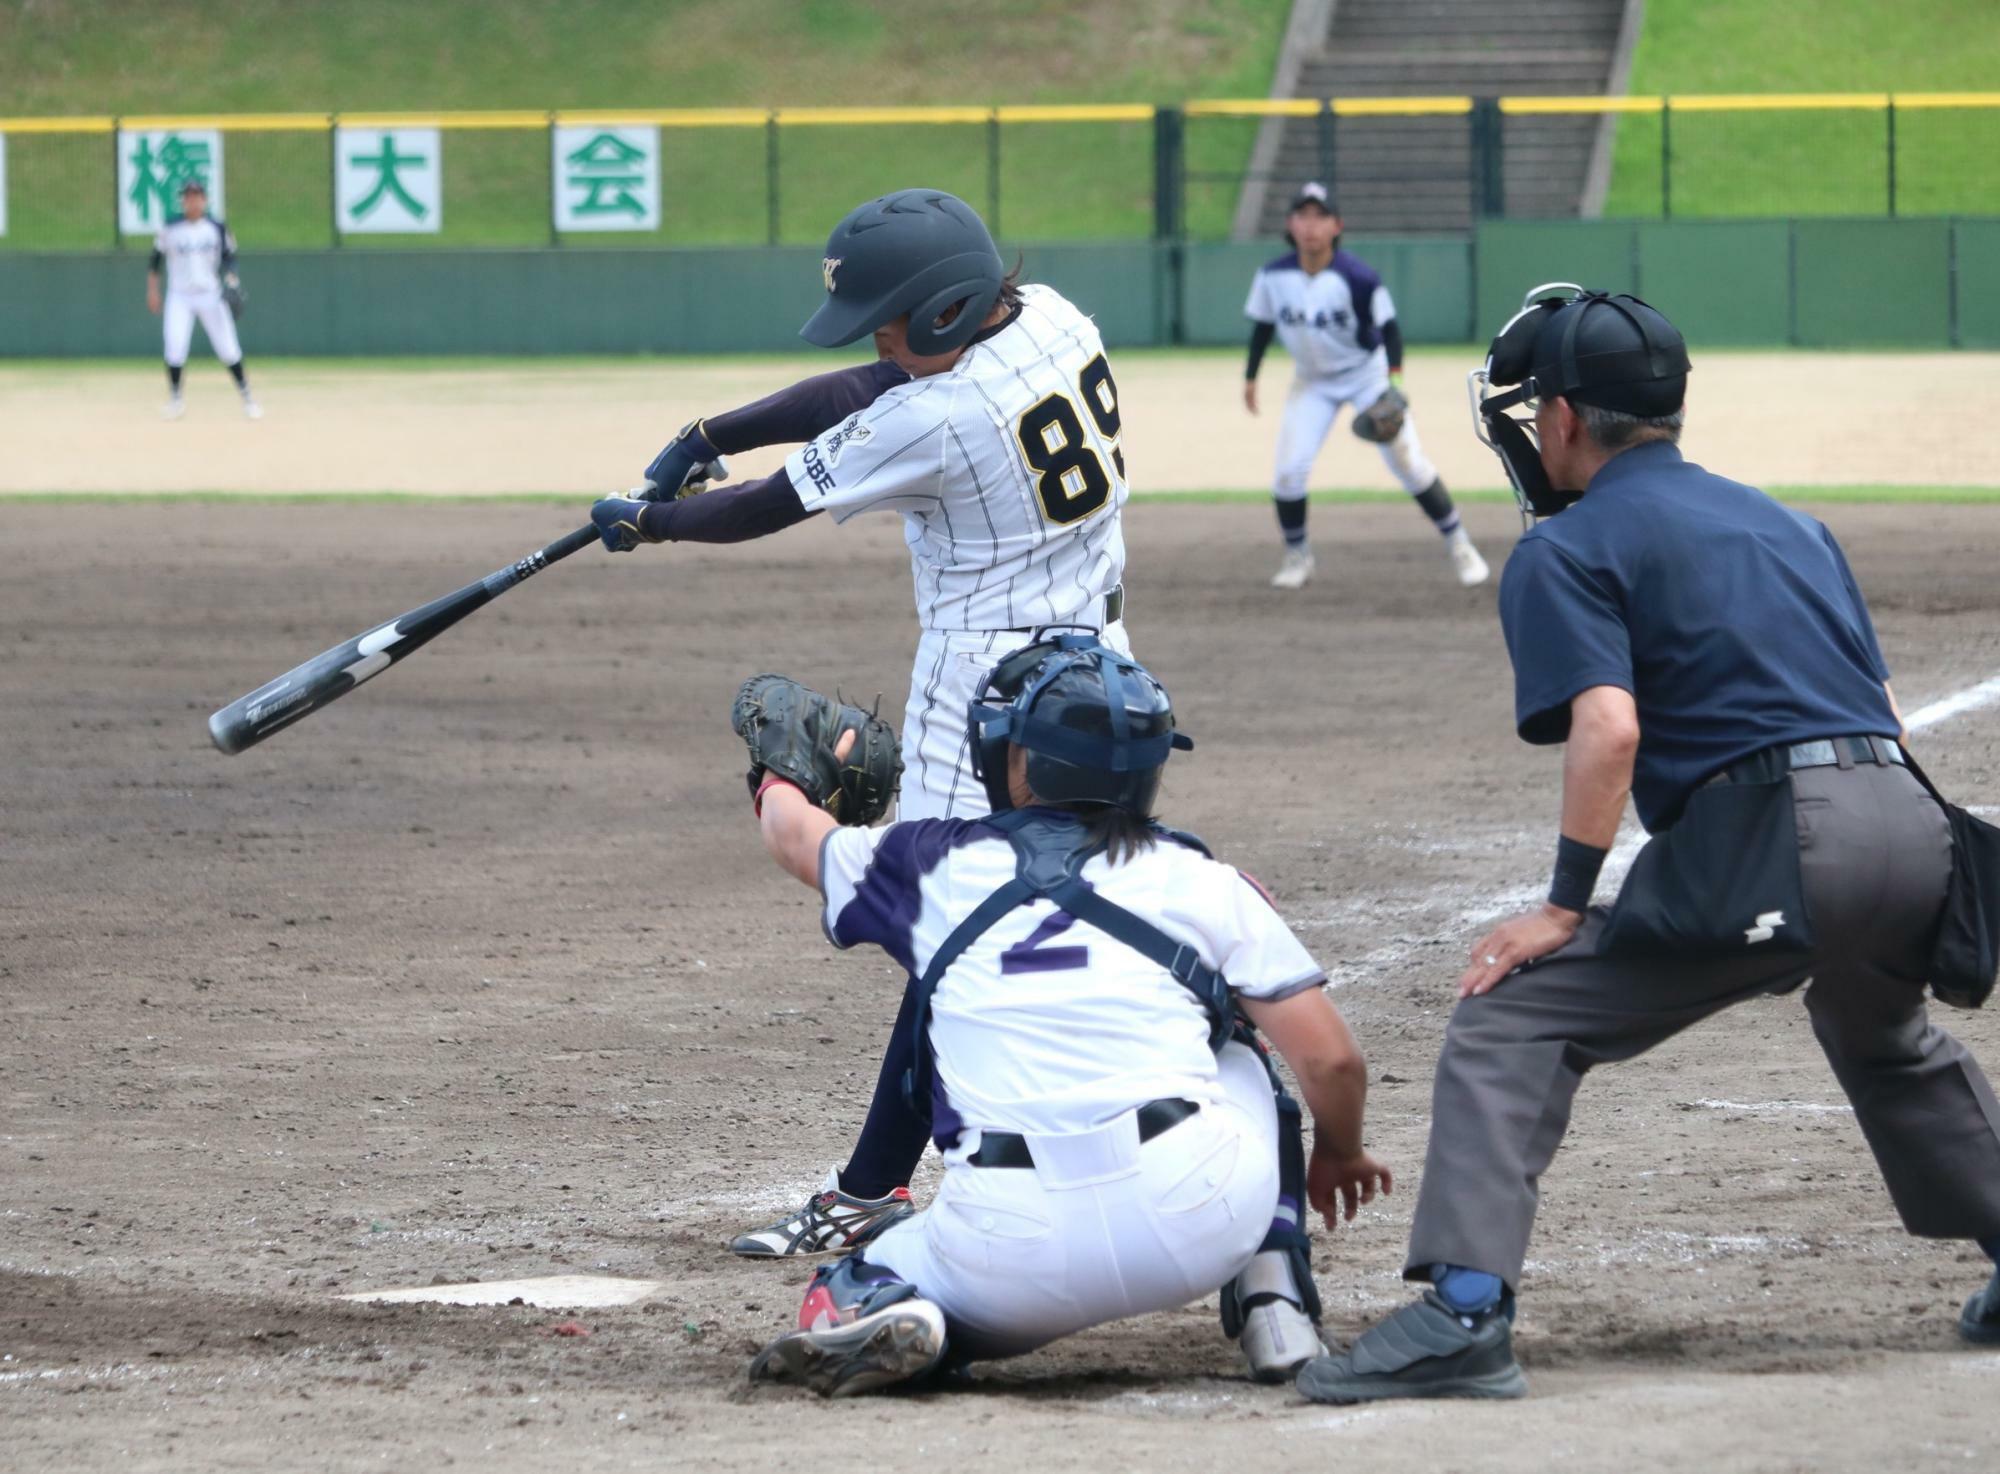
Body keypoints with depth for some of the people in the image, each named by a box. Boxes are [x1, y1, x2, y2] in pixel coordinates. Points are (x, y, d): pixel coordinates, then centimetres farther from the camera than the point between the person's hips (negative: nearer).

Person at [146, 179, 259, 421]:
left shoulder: (217, 228, 0)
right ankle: (174, 398, 4)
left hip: (210, 296, 0)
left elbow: (229, 257, 3)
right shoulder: (170, 229, -1)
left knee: (228, 349, -3)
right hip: (179, 297, 0)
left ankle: (247, 396, 9)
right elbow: (156, 260, 7)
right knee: (175, 349, -12)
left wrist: (230, 283, -14)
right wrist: (152, 291, 4)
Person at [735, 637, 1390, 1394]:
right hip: (1198, 1216, 1)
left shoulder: (937, 864, 13)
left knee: (850, 1293, 26)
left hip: (1018, 1254, 0)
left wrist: (776, 779, 60)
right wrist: (1339, 1154, 29)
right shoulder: (1201, 884, 8)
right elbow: (1329, 1058, 6)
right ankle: (1272, 1300, 15)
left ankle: (875, 1313, -10)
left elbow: (796, 837, 35)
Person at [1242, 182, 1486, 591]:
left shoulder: (1357, 277, -26)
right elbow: (1263, 325, 3)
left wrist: (1393, 378, -32)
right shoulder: (1274, 277, -14)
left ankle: (1458, 544, 9)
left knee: (1408, 462, -6)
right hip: (1313, 382, 3)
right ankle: (1296, 554, 13)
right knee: (1289, 468, -9)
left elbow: (1389, 327, -20)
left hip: (1367, 373, -3)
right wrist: (1250, 377, 7)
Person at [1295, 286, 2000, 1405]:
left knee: (1512, 1017, -3)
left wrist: (1566, 908, -6)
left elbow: (1609, 727, -10)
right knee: (1882, 1035, 38)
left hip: (1767, 832, -7)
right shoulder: (1788, 523, 28)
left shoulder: (1568, 548, 6)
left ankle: (1467, 1309, -19)